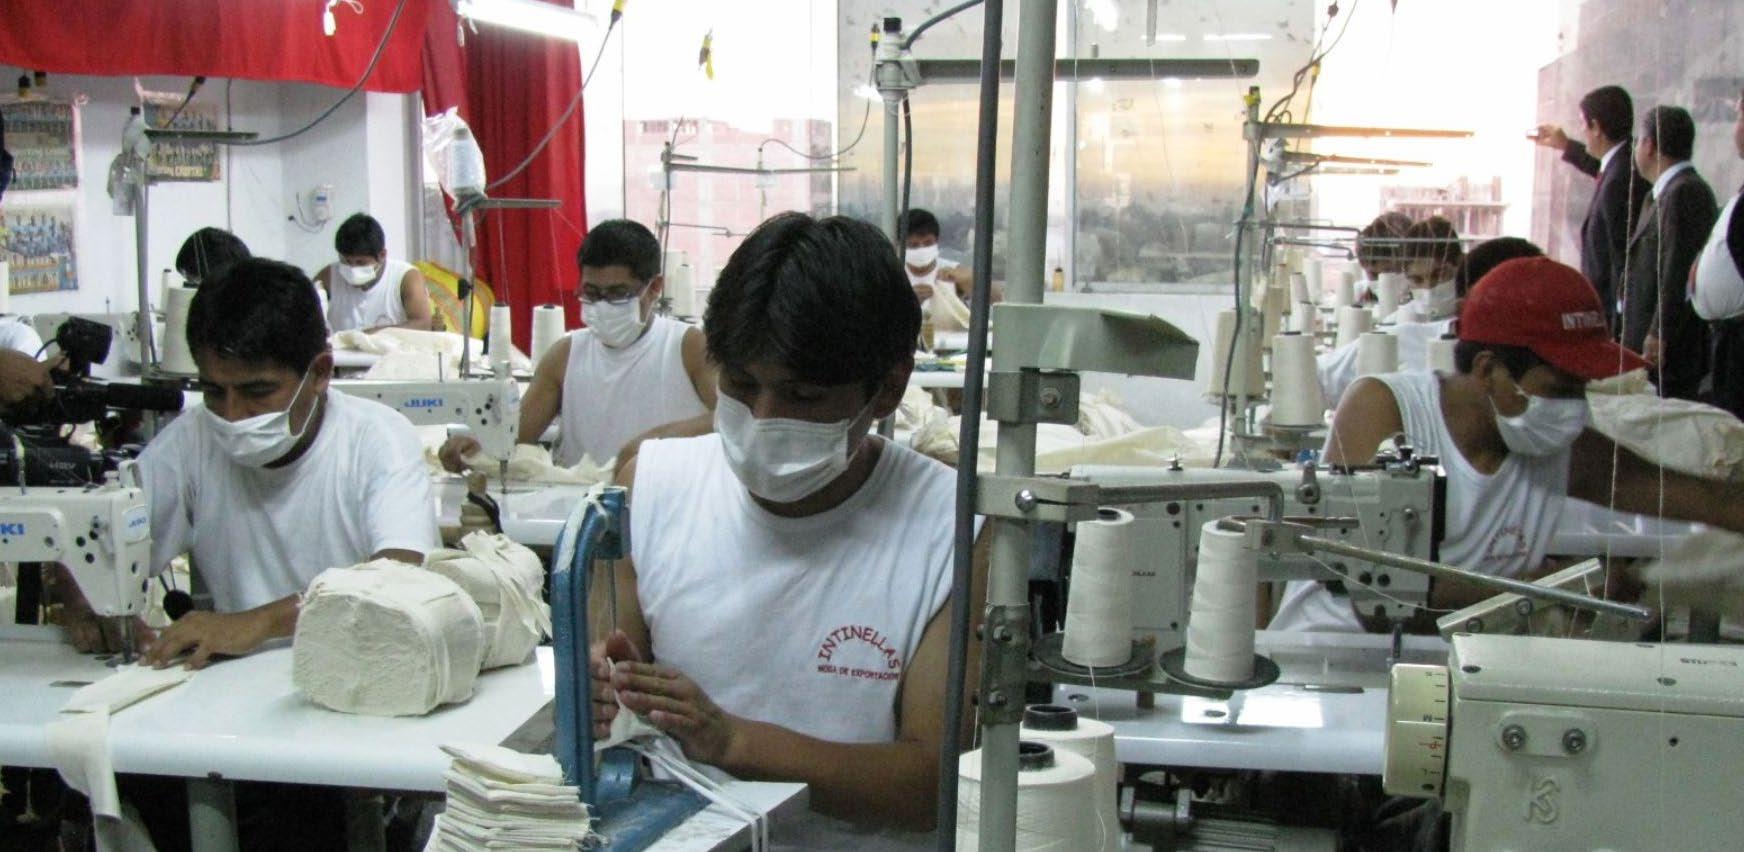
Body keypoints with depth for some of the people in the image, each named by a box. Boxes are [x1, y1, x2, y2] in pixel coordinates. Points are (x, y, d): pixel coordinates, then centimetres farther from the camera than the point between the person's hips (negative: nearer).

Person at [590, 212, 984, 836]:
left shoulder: (958, 530, -9)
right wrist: (595, 698, -18)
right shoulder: (649, 485, 2)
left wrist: (732, 739, -21)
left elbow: (942, 780, -11)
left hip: (854, 839, -2)